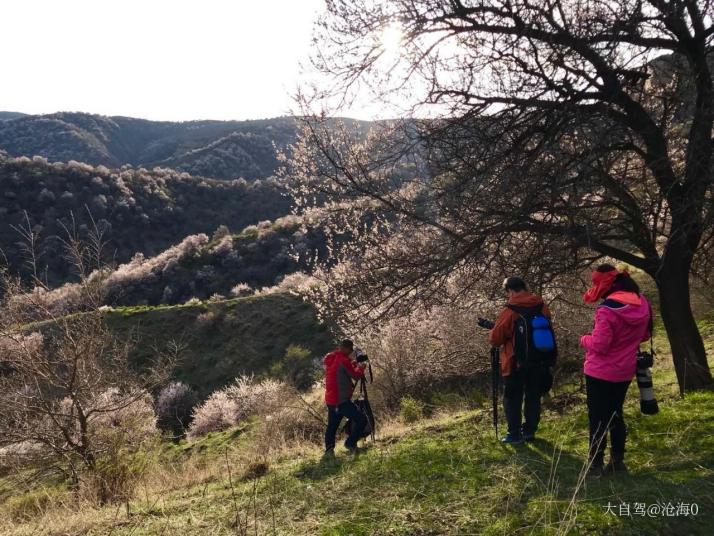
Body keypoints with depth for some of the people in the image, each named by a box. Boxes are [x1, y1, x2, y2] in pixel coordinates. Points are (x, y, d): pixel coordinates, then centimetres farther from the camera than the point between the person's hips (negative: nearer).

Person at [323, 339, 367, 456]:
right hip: (341, 400, -9)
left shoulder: (330, 359, 10)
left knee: (332, 425, 17)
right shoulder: (343, 360, -16)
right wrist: (361, 367, 10)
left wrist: (354, 364, 14)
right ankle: (350, 443, 2)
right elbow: (356, 375, -7)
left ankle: (329, 449, 17)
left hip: (330, 400, 9)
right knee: (361, 420, -3)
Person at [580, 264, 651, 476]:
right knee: (616, 415, 20)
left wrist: (584, 339, -4)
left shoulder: (607, 308, -25)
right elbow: (644, 335, 13)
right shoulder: (642, 303, -1)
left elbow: (599, 345, -23)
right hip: (625, 371, 7)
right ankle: (617, 460, 27)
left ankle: (595, 464, 12)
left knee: (597, 418, 5)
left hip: (600, 373, -7)